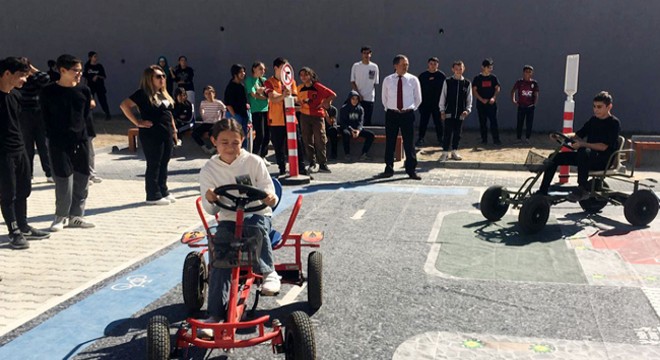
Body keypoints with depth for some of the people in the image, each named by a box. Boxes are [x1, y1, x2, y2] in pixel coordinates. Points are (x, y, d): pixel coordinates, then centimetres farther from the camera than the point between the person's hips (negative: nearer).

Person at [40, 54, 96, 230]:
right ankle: (61, 216, 12)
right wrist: (53, 136, -4)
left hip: (81, 140, 4)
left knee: (82, 179, 6)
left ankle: (75, 215, 19)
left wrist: (79, 128, -1)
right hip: (59, 143, -4)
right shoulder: (48, 92, -4)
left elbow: (87, 115, 9)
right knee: (64, 180, -4)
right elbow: (46, 118, -1)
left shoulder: (84, 90, 5)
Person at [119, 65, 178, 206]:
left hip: (166, 134, 8)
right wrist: (138, 122, -15)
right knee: (153, 165, -2)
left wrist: (174, 131, 17)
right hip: (151, 135, -8)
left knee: (164, 164, 13)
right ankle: (153, 196, 6)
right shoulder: (143, 93, -9)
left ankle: (163, 191, 24)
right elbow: (124, 105, -17)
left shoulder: (164, 94, 15)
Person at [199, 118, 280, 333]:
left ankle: (268, 271, -19)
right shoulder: (208, 170, 3)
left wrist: (270, 198, -27)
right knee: (219, 263, -20)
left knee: (256, 227, -38)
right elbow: (211, 210, 4)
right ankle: (215, 315, -16)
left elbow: (268, 191, -2)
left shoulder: (253, 162, -2)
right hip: (228, 220, 2)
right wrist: (210, 201, -20)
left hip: (256, 215, -1)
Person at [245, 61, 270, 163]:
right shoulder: (249, 80, 0)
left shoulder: (264, 80, 17)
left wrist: (262, 90, -12)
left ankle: (262, 156, 19)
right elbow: (254, 95, -9)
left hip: (266, 109, 6)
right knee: (259, 135, -9)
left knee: (267, 135, 6)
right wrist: (266, 96, -1)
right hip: (256, 110, -6)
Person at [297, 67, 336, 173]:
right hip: (304, 116, 4)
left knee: (320, 141, -4)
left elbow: (333, 95, -10)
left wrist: (324, 103, -10)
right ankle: (312, 163, 17)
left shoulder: (317, 86, -8)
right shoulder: (300, 88, 6)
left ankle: (322, 165, 1)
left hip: (317, 116, -4)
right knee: (307, 141, 6)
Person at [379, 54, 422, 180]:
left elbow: (418, 99, 9)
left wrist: (410, 110, 2)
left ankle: (411, 170, 10)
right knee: (390, 142, 5)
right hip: (391, 114, 1)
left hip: (408, 114, -1)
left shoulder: (413, 79, 0)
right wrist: (389, 109, 8)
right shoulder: (387, 80, 3)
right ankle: (389, 169, 16)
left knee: (409, 142, 1)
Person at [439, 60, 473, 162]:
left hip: (460, 114, 2)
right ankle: (445, 152, 3)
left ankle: (454, 152, 21)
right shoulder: (447, 82, -2)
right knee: (447, 133, -4)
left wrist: (467, 110, -6)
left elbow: (469, 99, 7)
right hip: (449, 112, -2)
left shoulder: (467, 83, 4)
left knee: (457, 133, 9)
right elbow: (442, 97, 0)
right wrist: (442, 111, -3)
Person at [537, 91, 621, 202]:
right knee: (556, 157, -4)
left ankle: (583, 189, -34)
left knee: (583, 152, -40)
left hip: (605, 160, -8)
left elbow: (604, 146, -18)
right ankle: (542, 192, -7)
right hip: (588, 156, 8)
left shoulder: (614, 123, -7)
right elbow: (578, 134, 15)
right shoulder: (593, 120, 13)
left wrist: (582, 144, -29)